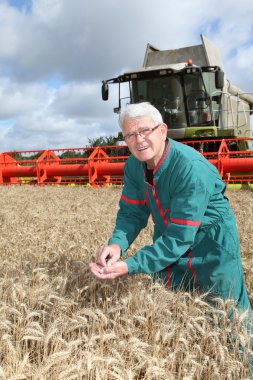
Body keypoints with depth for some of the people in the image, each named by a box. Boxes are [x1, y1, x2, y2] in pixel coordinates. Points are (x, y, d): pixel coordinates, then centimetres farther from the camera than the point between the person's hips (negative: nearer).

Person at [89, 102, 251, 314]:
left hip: (212, 245, -6)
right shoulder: (134, 165, -9)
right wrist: (117, 244, -26)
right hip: (168, 241, 6)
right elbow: (132, 213, -5)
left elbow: (179, 238, -31)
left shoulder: (192, 168, -32)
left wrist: (130, 267, -36)